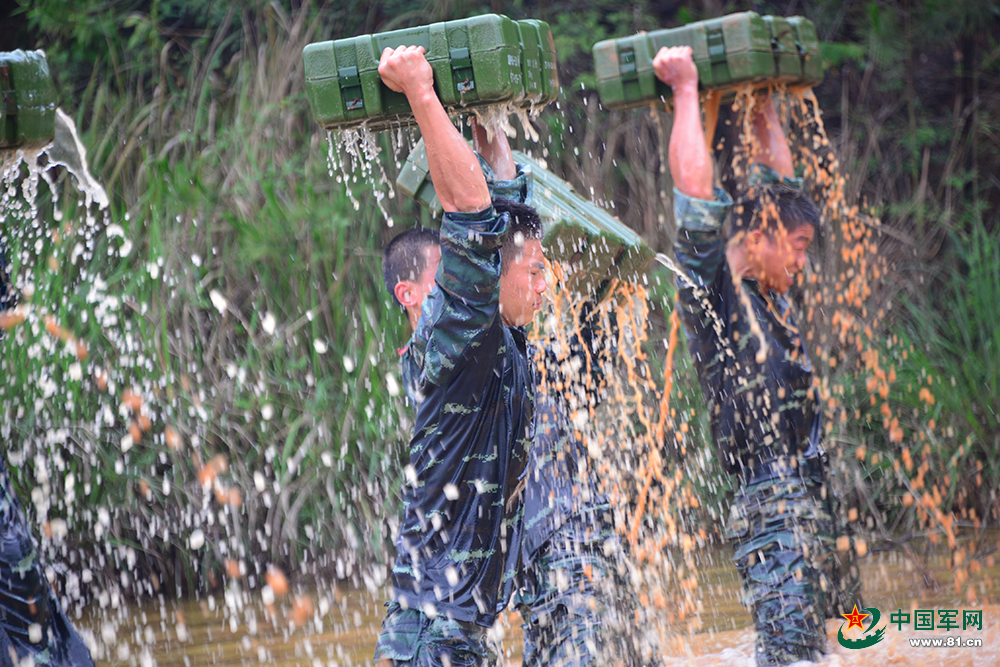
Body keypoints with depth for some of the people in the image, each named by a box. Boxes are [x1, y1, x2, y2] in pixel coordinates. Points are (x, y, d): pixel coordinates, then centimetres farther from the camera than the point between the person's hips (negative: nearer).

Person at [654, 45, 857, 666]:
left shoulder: (769, 293, 16)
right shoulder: (713, 292, -6)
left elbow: (779, 179, 29)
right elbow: (696, 193, -16)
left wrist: (762, 103, 28)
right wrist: (686, 91, -10)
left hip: (809, 502, 9)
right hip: (769, 500, -9)